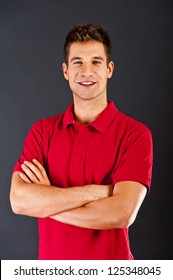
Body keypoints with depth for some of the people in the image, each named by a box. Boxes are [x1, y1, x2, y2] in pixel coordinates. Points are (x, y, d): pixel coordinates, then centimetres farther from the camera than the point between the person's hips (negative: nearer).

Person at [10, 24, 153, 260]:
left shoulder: (135, 134, -15)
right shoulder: (42, 131, -5)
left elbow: (122, 214, -25)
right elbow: (18, 200, -16)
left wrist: (46, 201, -16)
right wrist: (95, 191, -22)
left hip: (110, 265, -3)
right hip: (52, 264, 3)